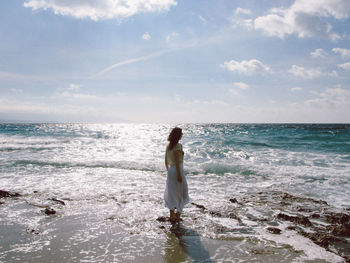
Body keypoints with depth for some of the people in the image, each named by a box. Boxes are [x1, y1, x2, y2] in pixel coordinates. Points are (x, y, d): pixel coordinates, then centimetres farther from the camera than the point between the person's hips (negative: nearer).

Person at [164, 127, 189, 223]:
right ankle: (177, 215, 10)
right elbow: (177, 161, -20)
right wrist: (179, 175, -18)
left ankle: (172, 216, 19)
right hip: (177, 170, -8)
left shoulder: (168, 146, 9)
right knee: (181, 193, 6)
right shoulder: (178, 146, -15)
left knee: (171, 193, 13)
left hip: (170, 170, 8)